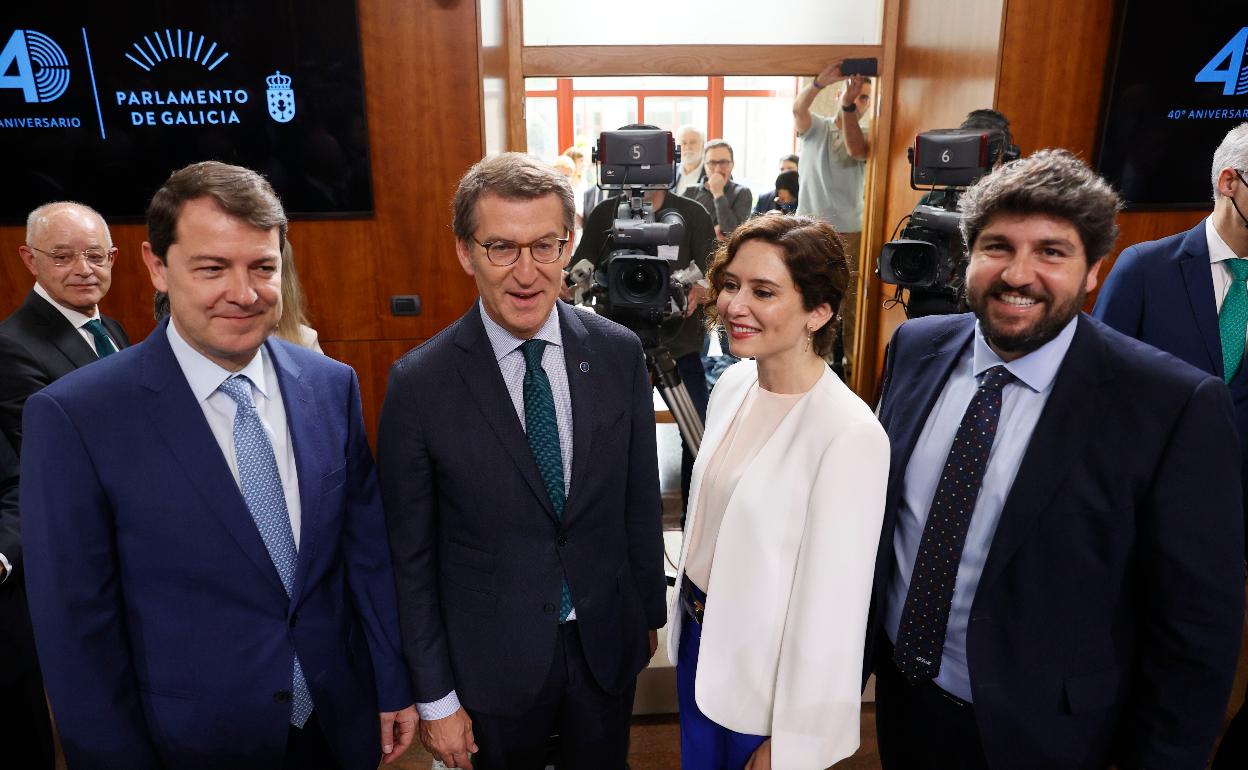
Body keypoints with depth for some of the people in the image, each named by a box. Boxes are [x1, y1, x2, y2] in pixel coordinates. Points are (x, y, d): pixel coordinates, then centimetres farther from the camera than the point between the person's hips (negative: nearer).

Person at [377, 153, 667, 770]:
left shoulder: (618, 353, -10)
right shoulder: (419, 384, -18)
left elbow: (640, 499, 0)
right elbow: (410, 555, -10)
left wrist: (649, 614, 9)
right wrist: (434, 697, -5)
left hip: (607, 643, 3)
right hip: (492, 660, -2)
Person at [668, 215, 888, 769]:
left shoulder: (850, 434, -27)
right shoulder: (734, 384, -4)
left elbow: (831, 605, -22)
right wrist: (687, 611, 14)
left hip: (768, 674, -6)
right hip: (698, 639, 6)